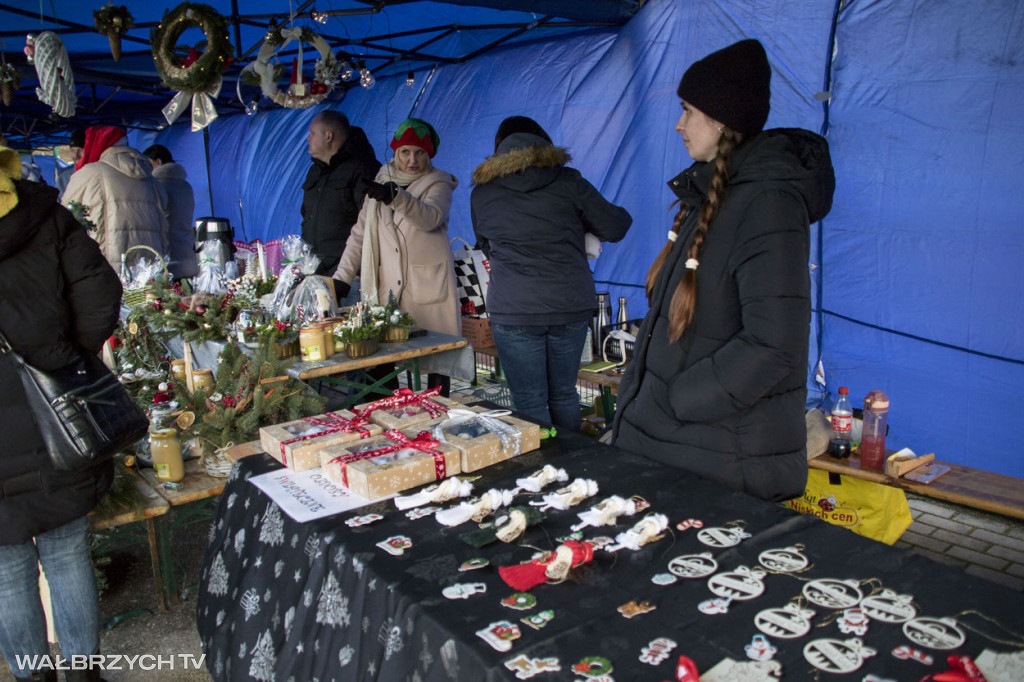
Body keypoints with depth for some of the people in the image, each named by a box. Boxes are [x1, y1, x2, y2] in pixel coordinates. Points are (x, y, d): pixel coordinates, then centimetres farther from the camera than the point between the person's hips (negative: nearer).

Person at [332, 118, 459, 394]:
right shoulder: (381, 180, 15)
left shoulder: (438, 184, 2)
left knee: (436, 359, -5)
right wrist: (342, 275, 12)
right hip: (386, 288, 4)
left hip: (428, 287, -3)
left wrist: (396, 197, -37)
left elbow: (430, 217, -21)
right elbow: (361, 231, 18)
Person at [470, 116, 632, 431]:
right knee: (564, 395, 17)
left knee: (530, 404, 5)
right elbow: (614, 227, 4)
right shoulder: (568, 182, 3)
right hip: (571, 308, 2)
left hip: (514, 312, -1)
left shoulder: (482, 194, 6)